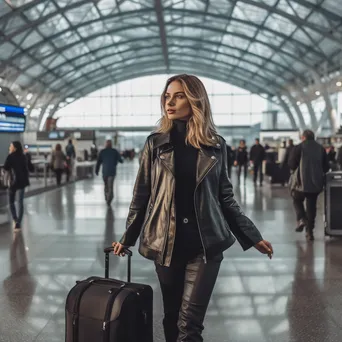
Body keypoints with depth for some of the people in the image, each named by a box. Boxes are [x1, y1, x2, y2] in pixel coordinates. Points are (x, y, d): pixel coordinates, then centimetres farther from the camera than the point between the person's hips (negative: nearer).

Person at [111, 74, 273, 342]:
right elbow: (142, 195, 6)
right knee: (172, 318, 11)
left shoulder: (215, 146, 2)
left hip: (206, 245, -1)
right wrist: (127, 238, 9)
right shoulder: (156, 143, 2)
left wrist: (252, 237, 5)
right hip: (166, 244, 1)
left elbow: (225, 197, 8)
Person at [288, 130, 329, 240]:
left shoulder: (298, 148, -6)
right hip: (316, 183, 3)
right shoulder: (321, 148, 7)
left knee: (297, 201, 18)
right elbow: (326, 167, 7)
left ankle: (301, 219, -6)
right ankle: (310, 231, 10)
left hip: (301, 182, -3)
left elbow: (291, 165, -6)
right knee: (311, 206, 11)